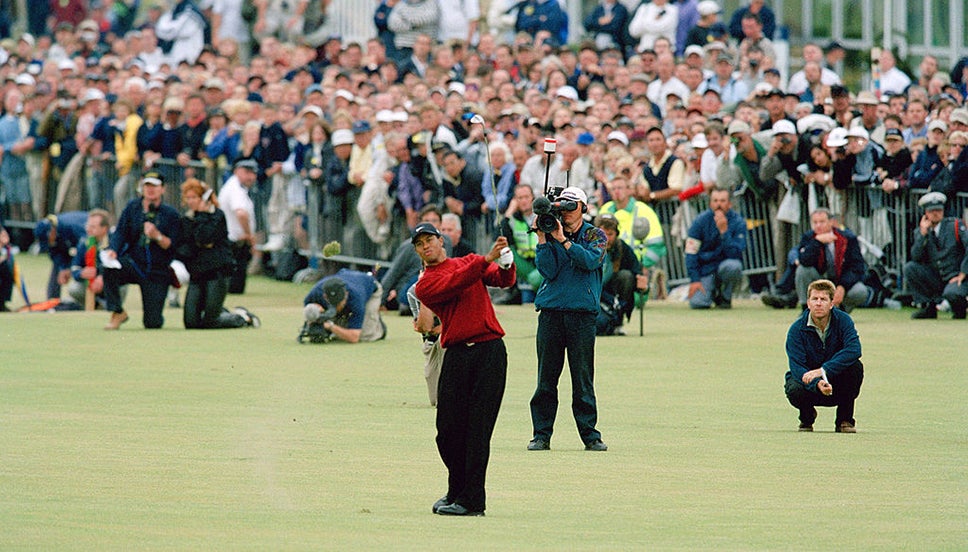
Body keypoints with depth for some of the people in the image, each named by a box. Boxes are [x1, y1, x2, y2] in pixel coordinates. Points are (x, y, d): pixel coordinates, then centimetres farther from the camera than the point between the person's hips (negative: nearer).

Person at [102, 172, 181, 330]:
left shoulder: (170, 214, -1)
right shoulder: (132, 207, 5)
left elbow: (173, 246, -5)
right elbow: (120, 232, -4)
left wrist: (157, 236, -24)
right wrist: (113, 250, -24)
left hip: (157, 273, -2)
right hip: (132, 263, 2)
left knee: (153, 323, -8)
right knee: (109, 267, -33)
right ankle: (117, 314, -16)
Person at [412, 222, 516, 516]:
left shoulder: (471, 262, 16)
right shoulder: (424, 285, 9)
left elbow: (504, 280, 2)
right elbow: (454, 284, -9)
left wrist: (505, 262, -21)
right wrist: (487, 259, -16)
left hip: (490, 351, -1)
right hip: (456, 356, 1)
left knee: (477, 428, -6)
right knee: (448, 427, 0)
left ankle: (472, 500, -6)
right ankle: (457, 491, 22)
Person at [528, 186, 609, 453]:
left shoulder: (595, 236, 8)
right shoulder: (550, 235, 11)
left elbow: (590, 260, -11)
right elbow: (548, 270, -2)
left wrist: (563, 239, -15)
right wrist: (542, 238, -8)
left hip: (582, 313, -2)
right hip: (551, 312, 2)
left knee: (583, 378, -1)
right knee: (546, 378, 1)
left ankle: (590, 435, 4)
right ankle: (541, 435, 6)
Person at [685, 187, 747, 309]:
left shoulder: (738, 222, -10)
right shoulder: (701, 221, -7)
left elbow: (735, 254, -20)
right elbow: (691, 253, -6)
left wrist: (724, 231, -30)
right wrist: (694, 280, -13)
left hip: (725, 265, -1)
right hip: (706, 269, 1)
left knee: (732, 265, -37)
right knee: (697, 303, -23)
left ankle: (725, 298, -7)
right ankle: (713, 293, 16)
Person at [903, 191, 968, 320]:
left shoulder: (955, 225, -6)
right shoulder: (920, 231, 4)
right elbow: (915, 257, -8)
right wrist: (923, 234, -18)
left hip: (956, 277, -5)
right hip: (935, 279, 5)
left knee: (950, 293, -38)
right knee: (909, 268, -16)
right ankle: (929, 307, -7)